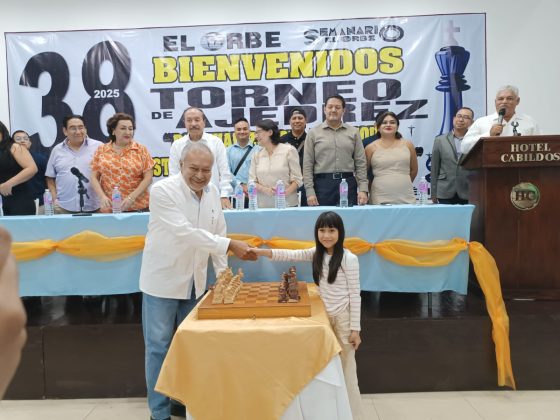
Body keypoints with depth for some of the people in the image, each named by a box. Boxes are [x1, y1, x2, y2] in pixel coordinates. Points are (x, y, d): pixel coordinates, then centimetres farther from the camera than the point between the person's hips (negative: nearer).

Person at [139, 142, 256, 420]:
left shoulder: (212, 191, 0)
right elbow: (185, 232, -28)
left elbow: (217, 232, 7)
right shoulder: (163, 191, -19)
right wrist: (230, 245, -30)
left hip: (194, 281, 5)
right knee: (159, 347, 6)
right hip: (163, 280, -5)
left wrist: (222, 273, 4)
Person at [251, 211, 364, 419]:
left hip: (343, 317, -5)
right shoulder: (317, 253, 3)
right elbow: (291, 255, -3)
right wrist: (263, 252, -17)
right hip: (324, 315, 5)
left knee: (346, 369, 4)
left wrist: (355, 328, -12)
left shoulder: (349, 258, -14)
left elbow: (355, 295, -13)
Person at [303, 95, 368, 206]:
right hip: (322, 184, -1)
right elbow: (307, 165, 2)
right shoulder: (314, 133, 6)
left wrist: (363, 189, -1)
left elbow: (360, 163, 7)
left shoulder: (353, 132, 10)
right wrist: (310, 192, -5)